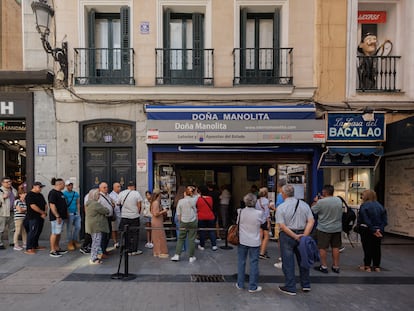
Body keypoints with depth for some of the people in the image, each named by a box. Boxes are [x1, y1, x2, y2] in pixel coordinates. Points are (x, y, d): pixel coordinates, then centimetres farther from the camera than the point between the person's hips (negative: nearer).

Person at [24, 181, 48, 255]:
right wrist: (42, 212, -14)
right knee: (32, 232, -9)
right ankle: (28, 249, -6)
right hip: (33, 217, -8)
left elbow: (45, 204, 16)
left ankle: (35, 246, 24)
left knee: (38, 232, 13)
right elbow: (33, 206, -19)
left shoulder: (40, 195, 16)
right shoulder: (30, 195, -10)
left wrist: (45, 212, -2)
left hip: (41, 217, 8)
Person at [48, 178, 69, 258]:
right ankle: (52, 251, -1)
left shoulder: (60, 193, 16)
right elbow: (52, 206, -21)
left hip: (61, 216, 10)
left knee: (58, 233, 15)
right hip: (56, 217, -10)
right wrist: (57, 216, -22)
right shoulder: (53, 193, -14)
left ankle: (57, 248, 23)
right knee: (54, 233, -6)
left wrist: (65, 214, 22)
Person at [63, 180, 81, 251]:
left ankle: (75, 241, 23)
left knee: (78, 227, 8)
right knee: (69, 229, 1)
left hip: (76, 213, 6)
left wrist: (78, 212, 6)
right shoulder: (64, 194, -3)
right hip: (69, 214, -5)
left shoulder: (76, 193, 14)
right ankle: (70, 243, 11)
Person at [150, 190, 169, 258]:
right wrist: (163, 211, -13)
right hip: (157, 222, -10)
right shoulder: (156, 202, -19)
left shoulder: (154, 202, 12)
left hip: (155, 222, 10)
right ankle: (161, 253, 4)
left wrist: (163, 212, 15)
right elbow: (156, 214, -25)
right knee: (160, 237, -2)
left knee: (156, 237, 15)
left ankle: (156, 252, 22)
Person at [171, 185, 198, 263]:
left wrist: (180, 222, 12)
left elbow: (178, 214, -1)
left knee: (181, 238, 12)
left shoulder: (180, 201, -6)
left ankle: (177, 255, 12)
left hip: (183, 222, 1)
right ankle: (191, 257, 12)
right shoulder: (193, 200, -10)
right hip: (193, 222, -1)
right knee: (191, 239, 5)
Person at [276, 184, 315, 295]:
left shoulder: (281, 207, -11)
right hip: (302, 234, 5)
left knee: (288, 262, 6)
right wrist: (304, 235, -10)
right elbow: (311, 221, -5)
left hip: (287, 235, -4)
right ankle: (306, 285, 30)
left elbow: (282, 226, -17)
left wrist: (295, 236, -14)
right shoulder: (304, 204, 1)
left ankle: (290, 288, 13)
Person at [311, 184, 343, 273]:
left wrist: (315, 201, 8)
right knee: (335, 247, 13)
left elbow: (312, 210, -6)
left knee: (323, 248, 6)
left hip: (324, 229, -5)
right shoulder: (339, 200, -3)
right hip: (337, 228, 5)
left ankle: (324, 266, 12)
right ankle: (336, 266, 21)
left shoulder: (321, 202, -21)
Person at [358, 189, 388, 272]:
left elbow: (365, 220, -19)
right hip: (379, 231, 5)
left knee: (367, 248, 4)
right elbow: (384, 220, 0)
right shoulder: (380, 206, 5)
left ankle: (367, 266, 10)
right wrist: (379, 229, -7)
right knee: (377, 248, 14)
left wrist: (373, 230, -16)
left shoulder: (364, 205, -13)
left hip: (367, 230, -5)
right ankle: (377, 266, 22)